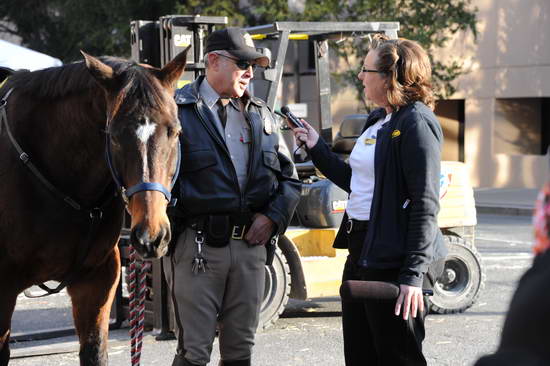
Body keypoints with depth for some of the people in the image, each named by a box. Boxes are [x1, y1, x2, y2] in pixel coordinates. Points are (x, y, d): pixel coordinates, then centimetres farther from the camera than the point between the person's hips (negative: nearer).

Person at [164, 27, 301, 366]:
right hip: (197, 246, -5)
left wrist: (273, 216, 1)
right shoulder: (179, 111, -4)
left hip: (251, 245, 5)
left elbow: (289, 177, 17)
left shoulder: (260, 115, 14)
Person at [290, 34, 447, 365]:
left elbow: (425, 204, -20)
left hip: (394, 260, -10)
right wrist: (317, 148, 17)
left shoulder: (416, 123, -15)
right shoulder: (379, 120, 14)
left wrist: (413, 274, -24)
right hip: (361, 252, 10)